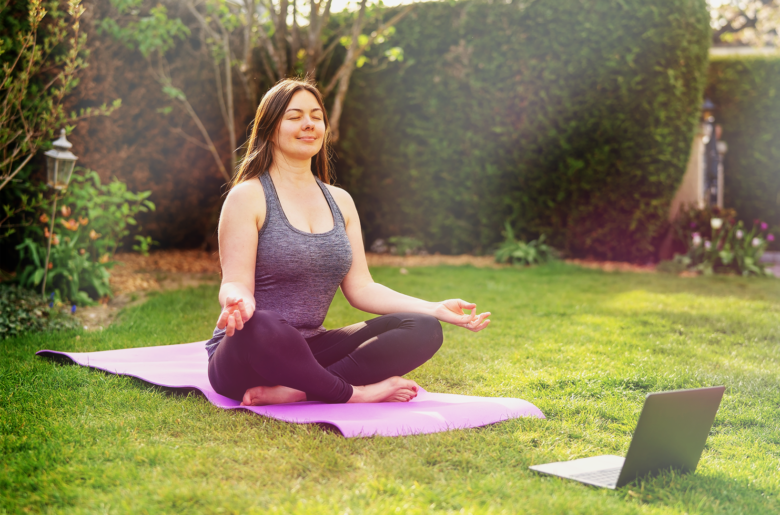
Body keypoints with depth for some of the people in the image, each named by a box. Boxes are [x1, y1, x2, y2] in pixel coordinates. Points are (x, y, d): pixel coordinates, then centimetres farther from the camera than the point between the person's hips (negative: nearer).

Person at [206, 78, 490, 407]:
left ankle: (295, 392, -26)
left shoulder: (340, 201, 14)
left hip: (309, 351, 6)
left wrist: (435, 309, -1)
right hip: (247, 358, -6)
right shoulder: (248, 197, -4)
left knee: (422, 330, -14)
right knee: (258, 325, -42)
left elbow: (360, 287, 11)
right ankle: (353, 393, -19)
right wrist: (239, 302, -36)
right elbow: (235, 283, -10)